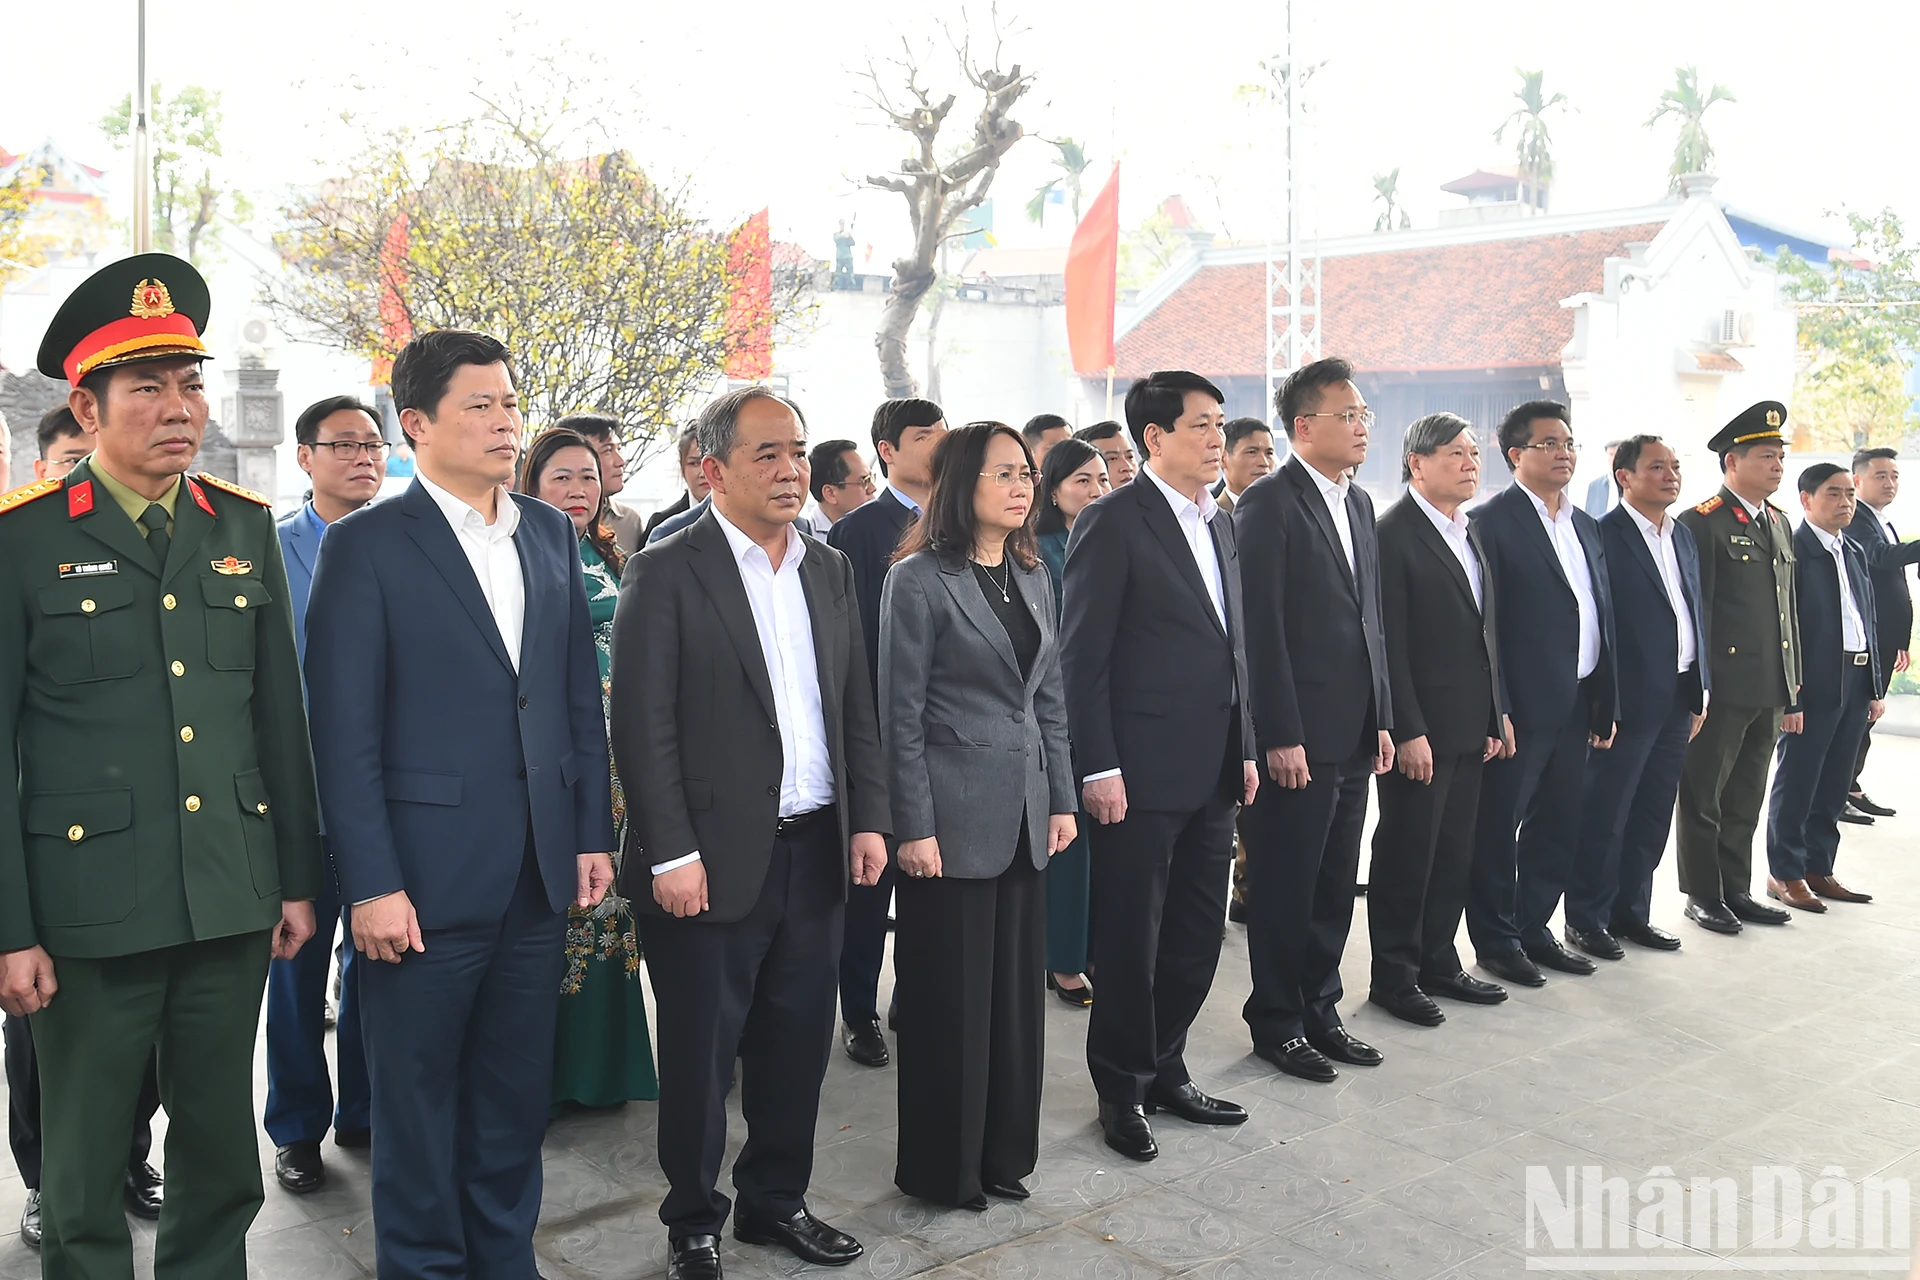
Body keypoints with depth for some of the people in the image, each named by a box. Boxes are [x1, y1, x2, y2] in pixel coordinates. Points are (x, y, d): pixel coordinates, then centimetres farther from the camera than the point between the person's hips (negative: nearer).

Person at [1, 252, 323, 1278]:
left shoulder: (245, 528, 6)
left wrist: (299, 878, 8)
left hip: (234, 904, 4)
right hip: (90, 911, -3)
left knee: (222, 1153, 17)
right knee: (85, 1174, 13)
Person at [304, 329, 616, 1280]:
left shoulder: (551, 533, 9)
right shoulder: (366, 545, -7)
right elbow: (345, 731, -10)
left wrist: (593, 833, 7)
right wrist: (370, 883, -13)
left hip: (539, 877, 5)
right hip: (426, 876, -5)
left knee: (517, 1092, 16)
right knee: (418, 1101, 10)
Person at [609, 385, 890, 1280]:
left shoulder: (829, 570, 10)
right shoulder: (666, 571, -8)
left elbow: (857, 708, 13)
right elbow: (643, 725, -12)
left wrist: (869, 818, 6)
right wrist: (672, 853, -15)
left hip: (816, 852, 6)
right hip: (715, 860, -5)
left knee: (798, 1043, 15)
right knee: (700, 1055, 9)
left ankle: (776, 1202, 34)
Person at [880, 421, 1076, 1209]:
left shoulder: (1032, 577, 11)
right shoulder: (919, 580, -9)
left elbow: (1048, 699, 14)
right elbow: (901, 714, -11)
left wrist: (1061, 799, 9)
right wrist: (914, 827, -14)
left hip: (1024, 814, 6)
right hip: (953, 818, -6)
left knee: (1017, 988, 13)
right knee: (950, 997, 4)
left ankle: (1005, 1150, 29)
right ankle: (943, 1167, 21)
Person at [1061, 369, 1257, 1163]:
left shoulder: (1220, 525, 15)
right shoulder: (1113, 522, -10)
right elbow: (1083, 656, -13)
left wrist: (1244, 748, 15)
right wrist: (1099, 769, -16)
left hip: (1213, 773, 8)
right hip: (1143, 772, -7)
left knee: (1197, 935, 15)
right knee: (1131, 939, 5)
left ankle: (1164, 1069, 32)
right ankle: (1123, 1090, 22)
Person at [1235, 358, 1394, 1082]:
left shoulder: (1359, 505, 15)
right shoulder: (1268, 505, -10)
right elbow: (1262, 630, -15)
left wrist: (1381, 718, 14)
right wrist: (1280, 737, -18)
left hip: (1354, 736, 8)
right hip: (1297, 737, -8)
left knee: (1334, 885, 15)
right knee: (1285, 886, 4)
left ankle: (1319, 1010, 28)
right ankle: (1277, 1023, 18)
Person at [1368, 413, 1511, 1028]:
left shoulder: (1472, 534, 15)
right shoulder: (1393, 533, -12)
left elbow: (1486, 630, 18)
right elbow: (1390, 643, -16)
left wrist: (1498, 711, 13)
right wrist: (1408, 731, -19)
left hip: (1471, 725, 8)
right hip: (1419, 729, -8)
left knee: (1454, 852, 14)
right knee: (1406, 852, 2)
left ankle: (1438, 962, 26)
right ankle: (1393, 975, 14)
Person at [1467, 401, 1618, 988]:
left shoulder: (1585, 525, 15)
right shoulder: (1492, 521, -9)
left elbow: (1603, 618, 16)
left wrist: (1606, 703, 12)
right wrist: (1495, 712, -17)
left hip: (1576, 707, 8)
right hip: (1523, 706, -7)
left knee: (1556, 826, 15)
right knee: (1497, 828, 4)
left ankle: (1534, 927, 28)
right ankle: (1495, 939, 16)